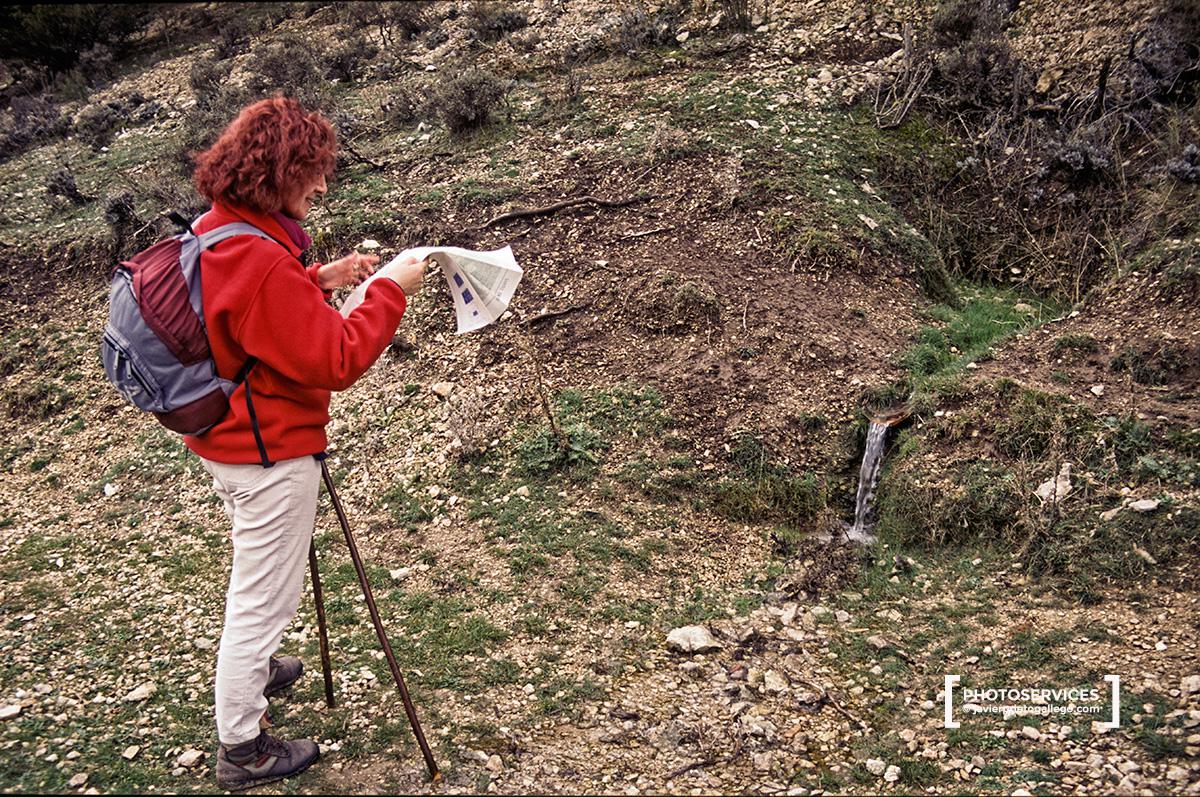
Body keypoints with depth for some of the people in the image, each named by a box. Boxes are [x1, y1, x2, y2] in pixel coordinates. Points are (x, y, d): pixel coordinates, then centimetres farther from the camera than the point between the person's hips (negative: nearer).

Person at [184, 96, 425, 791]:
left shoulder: (213, 233, 2)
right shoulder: (262, 260, -29)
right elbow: (336, 361, -26)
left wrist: (320, 281, 5)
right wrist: (390, 292, -17)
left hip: (228, 439, 10)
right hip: (271, 452, -10)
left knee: (259, 582, 30)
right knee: (264, 595, 5)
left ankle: (253, 670, 53)